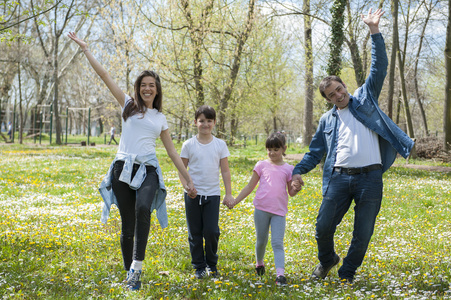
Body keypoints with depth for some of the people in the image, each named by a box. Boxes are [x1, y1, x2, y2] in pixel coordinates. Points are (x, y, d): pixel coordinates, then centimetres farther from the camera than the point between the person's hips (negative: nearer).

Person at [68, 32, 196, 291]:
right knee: (128, 224, 0)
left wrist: (188, 179, 18)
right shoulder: (129, 105, 13)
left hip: (148, 171, 0)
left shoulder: (161, 118, 19)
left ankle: (137, 266, -29)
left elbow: (172, 152, 21)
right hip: (123, 169, 0)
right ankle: (130, 275, 14)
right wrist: (85, 49, 6)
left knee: (143, 209, -30)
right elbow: (105, 76, 9)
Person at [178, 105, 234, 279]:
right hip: (193, 195, 0)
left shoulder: (220, 145, 3)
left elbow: (225, 171, 6)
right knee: (195, 233, 5)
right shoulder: (188, 145, 0)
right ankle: (199, 266, 19)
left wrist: (229, 194, 2)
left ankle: (212, 264, 18)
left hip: (213, 194, 0)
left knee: (211, 232, -4)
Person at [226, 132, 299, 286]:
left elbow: (291, 192, 10)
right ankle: (259, 263, 38)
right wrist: (234, 201, 8)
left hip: (279, 211, -1)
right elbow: (250, 187, 12)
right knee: (261, 240, 12)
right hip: (261, 209, 1)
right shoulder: (262, 165, 7)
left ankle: (280, 274, -19)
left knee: (277, 243, -10)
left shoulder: (288, 169, 7)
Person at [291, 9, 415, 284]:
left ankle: (347, 274, 23)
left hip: (370, 178, -2)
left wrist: (375, 32, -5)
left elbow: (379, 68, 3)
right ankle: (327, 260, 33)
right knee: (323, 226, 2)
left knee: (363, 234, 3)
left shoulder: (364, 98, 11)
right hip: (339, 178, 2)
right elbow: (315, 152, 19)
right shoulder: (327, 120, 16)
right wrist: (297, 172, 5)